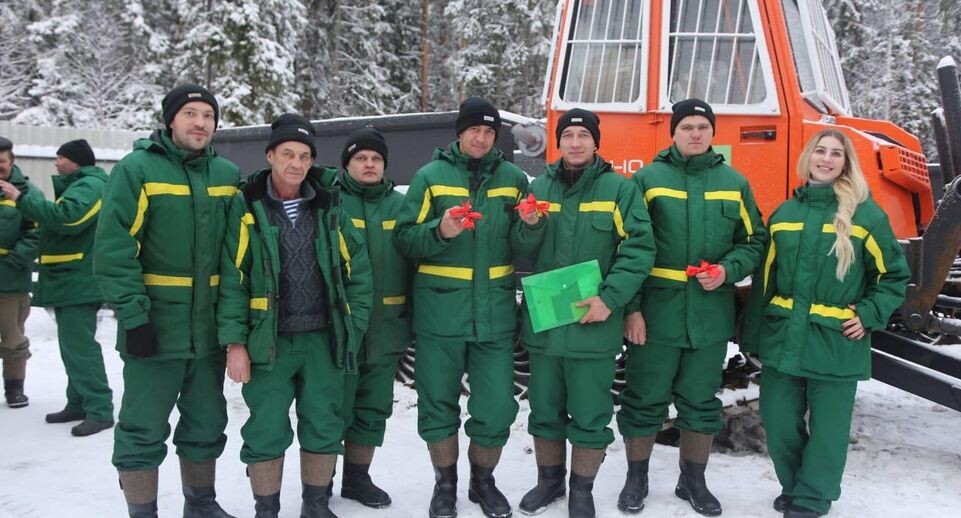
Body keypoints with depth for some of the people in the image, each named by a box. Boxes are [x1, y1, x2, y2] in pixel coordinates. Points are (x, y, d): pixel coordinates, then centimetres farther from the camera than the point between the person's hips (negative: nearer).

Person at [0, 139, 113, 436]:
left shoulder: (90, 185, -13)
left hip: (78, 281, -11)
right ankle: (79, 404, 23)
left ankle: (100, 410, -10)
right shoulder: (77, 185, 21)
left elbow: (66, 217, -29)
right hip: (69, 280, 11)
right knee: (72, 345, 15)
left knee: (80, 346, -12)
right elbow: (56, 215, 22)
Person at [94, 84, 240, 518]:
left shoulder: (228, 175, 7)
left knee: (207, 424, 17)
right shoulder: (136, 169, -8)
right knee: (144, 430, 4)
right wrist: (133, 316, -19)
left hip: (210, 327, 5)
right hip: (155, 326, -5)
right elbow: (113, 250, -14)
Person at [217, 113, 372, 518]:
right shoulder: (247, 207, -4)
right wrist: (235, 342, -12)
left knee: (324, 428, 10)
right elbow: (232, 280, -7)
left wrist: (355, 325, 2)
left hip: (324, 339, 3)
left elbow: (358, 269, 7)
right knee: (266, 432, 4)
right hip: (268, 342, -2)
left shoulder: (329, 206, 5)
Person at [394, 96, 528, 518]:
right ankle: (445, 484, 29)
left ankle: (483, 480, 28)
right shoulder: (430, 176, 2)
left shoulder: (513, 178, 7)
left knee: (496, 407, 4)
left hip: (495, 314, 1)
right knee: (438, 404, 8)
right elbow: (404, 239, -2)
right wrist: (439, 232, -21)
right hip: (440, 314, -1)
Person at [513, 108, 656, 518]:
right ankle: (549, 479, 34)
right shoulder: (540, 186, 8)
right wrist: (530, 227, -13)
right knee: (544, 409, 15)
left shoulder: (619, 188, -3)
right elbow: (524, 255, 9)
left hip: (592, 324, -3)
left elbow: (640, 247, -10)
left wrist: (610, 298, -18)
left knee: (590, 415, 5)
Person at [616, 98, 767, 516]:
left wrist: (727, 270, -8)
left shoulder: (734, 183, 9)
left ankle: (693, 480, 30)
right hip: (656, 312, -2)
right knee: (645, 400, 7)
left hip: (711, 316, 3)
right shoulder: (647, 179, 0)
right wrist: (631, 307, -11)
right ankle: (636, 479, 24)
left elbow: (754, 241, 13)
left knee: (701, 402, 13)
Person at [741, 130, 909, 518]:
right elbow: (765, 276, 10)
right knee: (778, 421, 9)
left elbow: (895, 274, 4)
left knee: (827, 427, 6)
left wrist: (869, 315, -8)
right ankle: (794, 486, 32)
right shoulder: (785, 213, 8)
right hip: (783, 337, 4)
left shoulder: (866, 214, -3)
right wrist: (754, 333, 9)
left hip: (836, 342, -3)